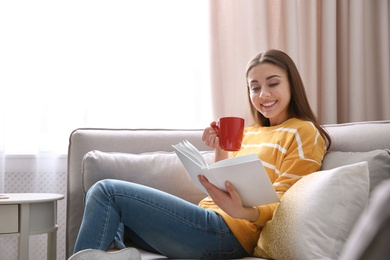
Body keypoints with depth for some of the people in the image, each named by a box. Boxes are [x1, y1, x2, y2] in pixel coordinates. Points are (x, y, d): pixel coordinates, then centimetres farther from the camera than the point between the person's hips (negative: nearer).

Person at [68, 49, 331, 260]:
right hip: (209, 218, 9)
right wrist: (220, 151, 4)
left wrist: (243, 211, -30)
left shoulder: (302, 132, -1)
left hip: (227, 232, -9)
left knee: (107, 191, -9)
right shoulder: (250, 131, 22)